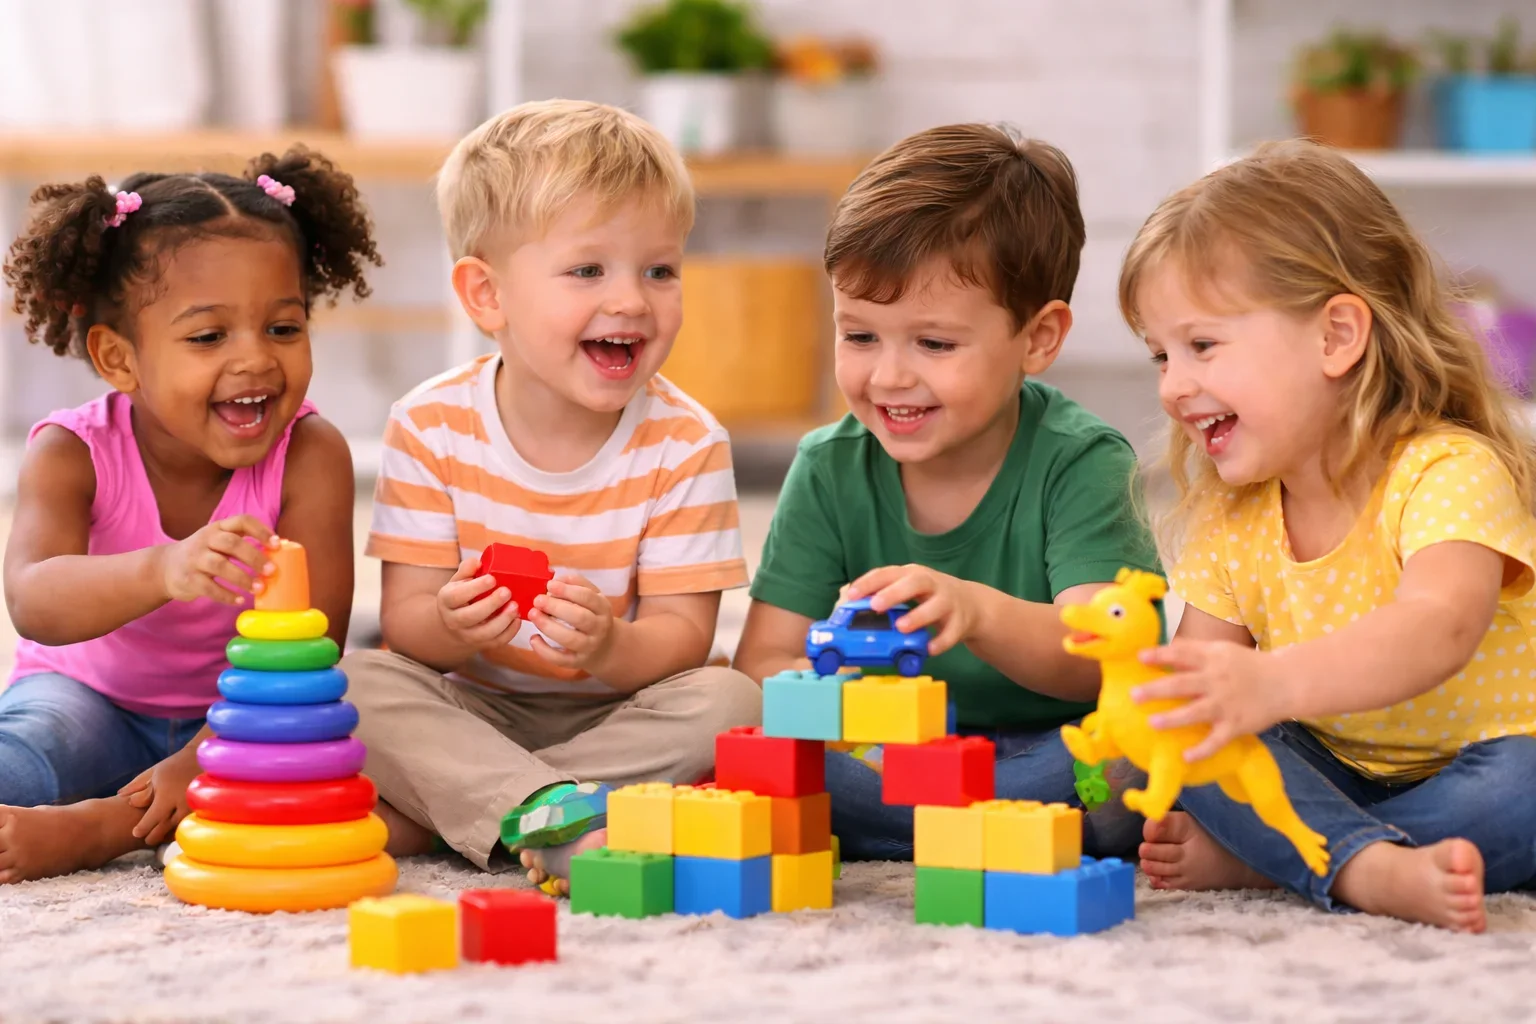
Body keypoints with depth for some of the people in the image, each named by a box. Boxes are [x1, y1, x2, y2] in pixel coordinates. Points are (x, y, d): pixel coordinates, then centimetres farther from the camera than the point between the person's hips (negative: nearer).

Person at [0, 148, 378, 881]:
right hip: (91, 693, 0)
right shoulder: (72, 456, -21)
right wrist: (163, 571, -62)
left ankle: (85, 832, -36)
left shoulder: (309, 455, -20)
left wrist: (202, 760, -39)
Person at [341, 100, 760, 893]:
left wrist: (613, 648, -37)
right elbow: (404, 623, -9)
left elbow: (682, 633, -13)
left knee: (728, 701, -28)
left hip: (614, 714, 0)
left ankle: (437, 810, -26)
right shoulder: (431, 427, -7)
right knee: (351, 684, -26)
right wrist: (449, 627, -34)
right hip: (469, 712, 0)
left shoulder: (686, 445, -8)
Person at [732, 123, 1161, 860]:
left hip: (1052, 757, -1)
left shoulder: (1078, 462, -8)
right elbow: (763, 664, -4)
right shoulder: (831, 471, 2)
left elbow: (1101, 659, -23)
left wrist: (977, 612, -44)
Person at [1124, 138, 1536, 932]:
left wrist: (1272, 683, -59)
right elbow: (1198, 692, -2)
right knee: (1197, 738, -21)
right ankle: (1376, 869, -41)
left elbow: (1436, 630, -41)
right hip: (1340, 778, 5)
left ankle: (1253, 863, -31)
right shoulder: (1229, 525, 1)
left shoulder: (1451, 473, -21)